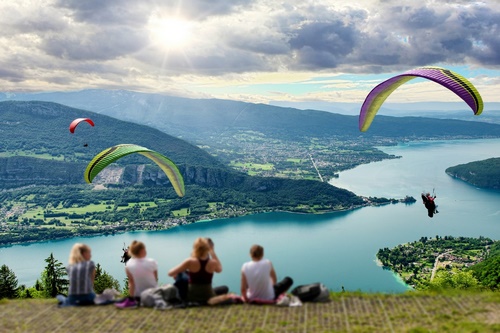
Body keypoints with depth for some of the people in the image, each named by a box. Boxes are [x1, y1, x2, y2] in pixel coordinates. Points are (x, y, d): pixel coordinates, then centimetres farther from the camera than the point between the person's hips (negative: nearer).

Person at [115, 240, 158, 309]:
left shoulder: (128, 265, -16)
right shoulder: (152, 262, -20)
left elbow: (131, 283, -12)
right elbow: (156, 279, -9)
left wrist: (131, 298, -4)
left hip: (137, 295, 4)